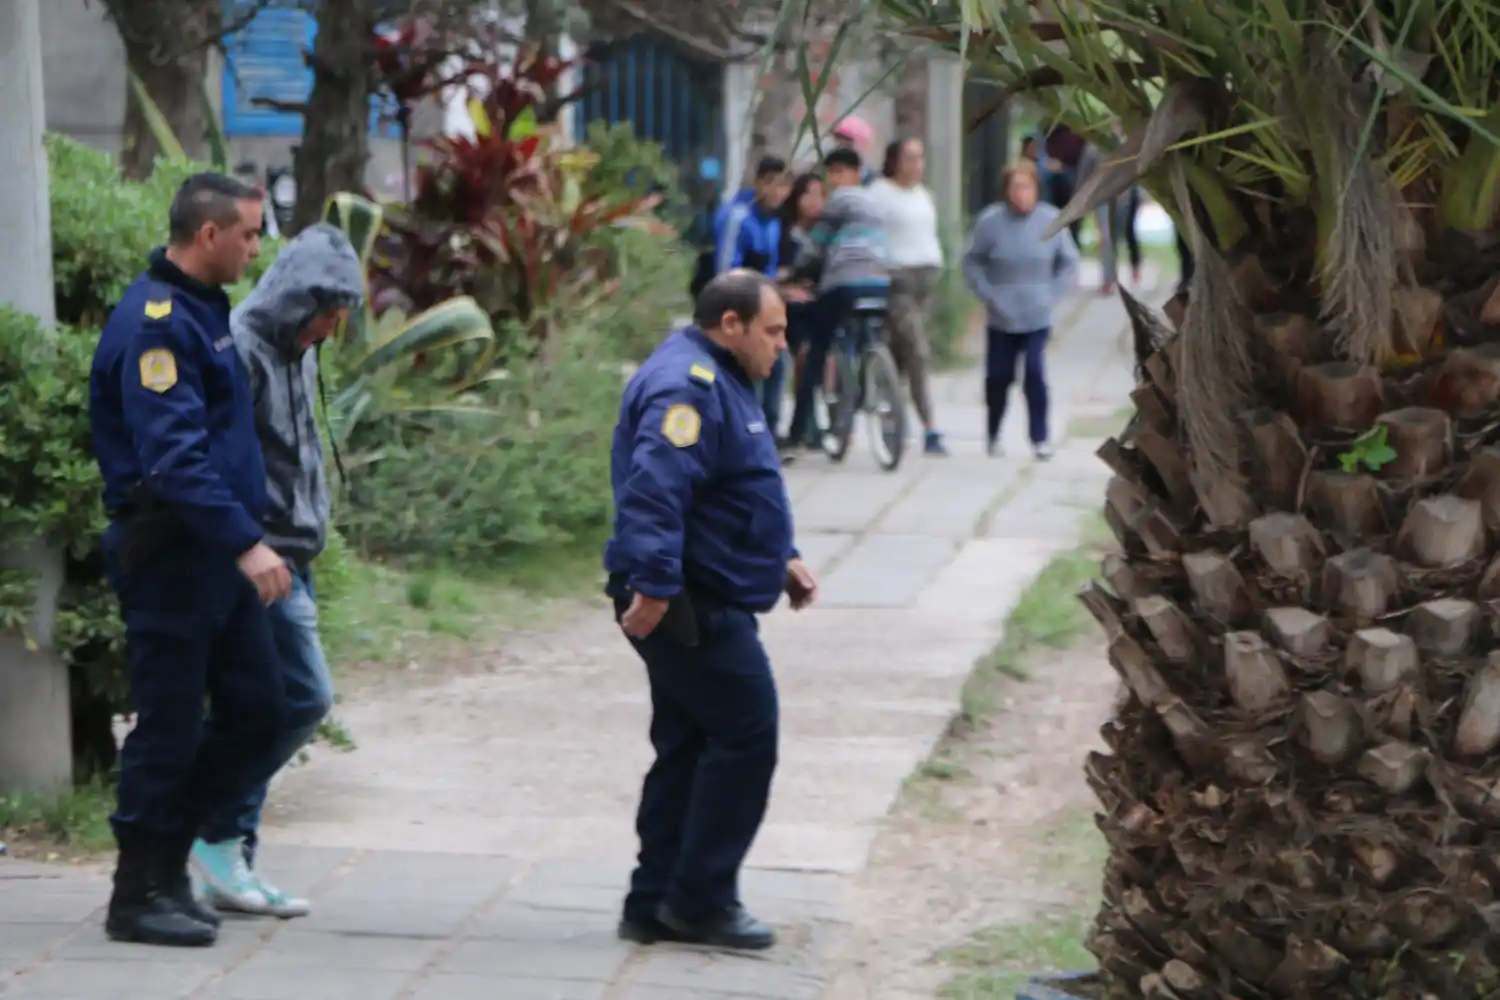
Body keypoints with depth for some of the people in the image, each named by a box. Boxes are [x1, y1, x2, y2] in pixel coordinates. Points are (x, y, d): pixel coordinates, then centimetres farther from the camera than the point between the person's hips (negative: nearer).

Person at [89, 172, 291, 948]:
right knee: (170, 727, -2)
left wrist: (248, 537, 20)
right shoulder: (154, 322, -17)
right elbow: (173, 455, -25)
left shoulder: (203, 309, 15)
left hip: (220, 555, 10)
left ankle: (167, 854, 21)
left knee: (255, 710, 9)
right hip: (171, 555, -9)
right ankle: (140, 897, 9)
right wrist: (244, 542, -29)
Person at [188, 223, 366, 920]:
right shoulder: (240, 350, -14)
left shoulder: (297, 353, 16)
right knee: (304, 695, -13)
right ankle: (217, 834, -3)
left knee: (269, 707, 8)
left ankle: (231, 861, 13)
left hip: (288, 563, 9)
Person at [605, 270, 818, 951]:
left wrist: (781, 559, 24)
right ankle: (701, 900, 0)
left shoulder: (717, 383, 19)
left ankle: (659, 903, 18)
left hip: (705, 606, 11)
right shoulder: (688, 385, -17)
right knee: (746, 734, -7)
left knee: (689, 748, 13)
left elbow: (741, 489, 31)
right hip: (688, 607, -11)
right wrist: (653, 584, -36)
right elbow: (655, 490, -29)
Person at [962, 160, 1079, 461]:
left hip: (1037, 317, 0)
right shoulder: (990, 221, -8)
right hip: (1001, 319, 0)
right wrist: (988, 295, -5)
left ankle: (1040, 438, -2)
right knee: (999, 376, 8)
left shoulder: (1051, 220, -5)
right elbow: (972, 262, 3)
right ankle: (993, 434, 28)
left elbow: (1069, 262, 8)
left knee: (1035, 373, -11)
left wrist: (1053, 295, -1)